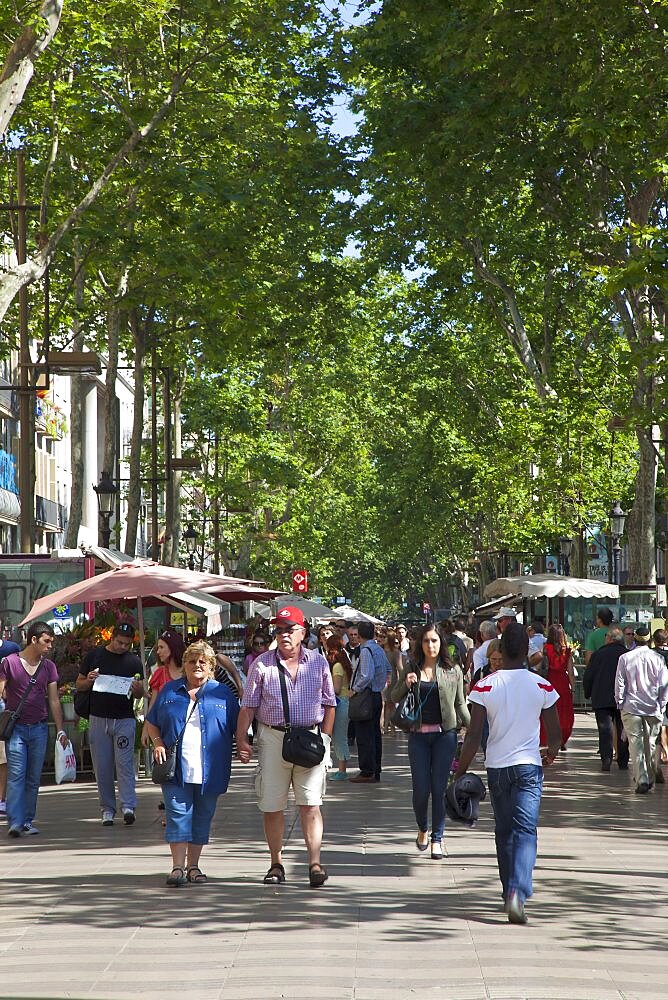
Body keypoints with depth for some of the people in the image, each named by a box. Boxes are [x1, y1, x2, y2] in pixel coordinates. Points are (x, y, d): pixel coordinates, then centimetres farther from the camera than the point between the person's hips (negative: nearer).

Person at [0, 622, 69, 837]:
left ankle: (28, 821, 11)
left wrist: (61, 730, 7)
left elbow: (54, 701, 12)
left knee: (34, 778, 4)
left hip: (39, 728, 4)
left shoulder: (49, 667, 10)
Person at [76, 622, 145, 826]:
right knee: (102, 767, 3)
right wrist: (89, 681, -11)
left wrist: (137, 689, -15)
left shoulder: (134, 661, 6)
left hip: (124, 719, -1)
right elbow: (79, 685, 11)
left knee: (124, 763, -11)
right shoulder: (94, 656, 5)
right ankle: (107, 810, 10)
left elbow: (140, 694, 8)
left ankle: (128, 807, -16)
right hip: (98, 719, 1)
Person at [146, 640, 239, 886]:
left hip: (210, 771, 1)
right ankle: (178, 867, -10)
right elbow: (152, 723, 17)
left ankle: (193, 865, 17)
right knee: (178, 814, -8)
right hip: (175, 769, 0)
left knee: (202, 817, 7)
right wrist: (158, 744, 0)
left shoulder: (222, 693, 8)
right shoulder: (169, 691, 10)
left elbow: (238, 729, 10)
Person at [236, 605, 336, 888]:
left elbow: (329, 704, 12)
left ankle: (315, 864, -9)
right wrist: (241, 739, -5)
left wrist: (325, 737, 4)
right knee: (271, 806, 4)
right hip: (273, 738, 1)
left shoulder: (318, 662, 6)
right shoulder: (263, 664, 4)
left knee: (310, 804, -8)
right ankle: (276, 864, 15)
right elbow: (248, 706, 4)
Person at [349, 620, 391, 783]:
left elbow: (367, 676, -26)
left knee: (364, 735, -5)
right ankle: (376, 771, 19)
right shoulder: (379, 649, 9)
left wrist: (355, 689, -16)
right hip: (378, 695, 9)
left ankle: (367, 772, -4)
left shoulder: (366, 651, -17)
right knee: (375, 733, 13)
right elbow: (388, 669, 25)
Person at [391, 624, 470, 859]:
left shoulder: (453, 671, 4)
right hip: (418, 734, 1)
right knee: (421, 788, -2)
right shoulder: (411, 668, 6)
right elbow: (394, 697, 10)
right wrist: (406, 684, -9)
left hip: (445, 733, -1)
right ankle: (422, 828, 25)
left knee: (439, 787, -1)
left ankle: (437, 837, 9)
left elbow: (460, 704, 10)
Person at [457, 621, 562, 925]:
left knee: (504, 831, 15)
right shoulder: (542, 686, -4)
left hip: (496, 766, 1)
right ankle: (517, 892, -24)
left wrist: (461, 770, 4)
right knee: (526, 830, -5)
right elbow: (555, 735, 2)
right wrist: (551, 752, 24)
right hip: (529, 765, -1)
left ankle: (510, 892, 23)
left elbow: (473, 736, -8)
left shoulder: (485, 686, -6)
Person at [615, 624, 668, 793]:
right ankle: (651, 778, 20)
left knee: (636, 744, 0)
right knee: (651, 744, 13)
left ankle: (641, 780, -8)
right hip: (653, 709, 1)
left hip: (631, 708, -1)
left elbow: (619, 684, -2)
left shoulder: (625, 658, -5)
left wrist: (620, 703, 9)